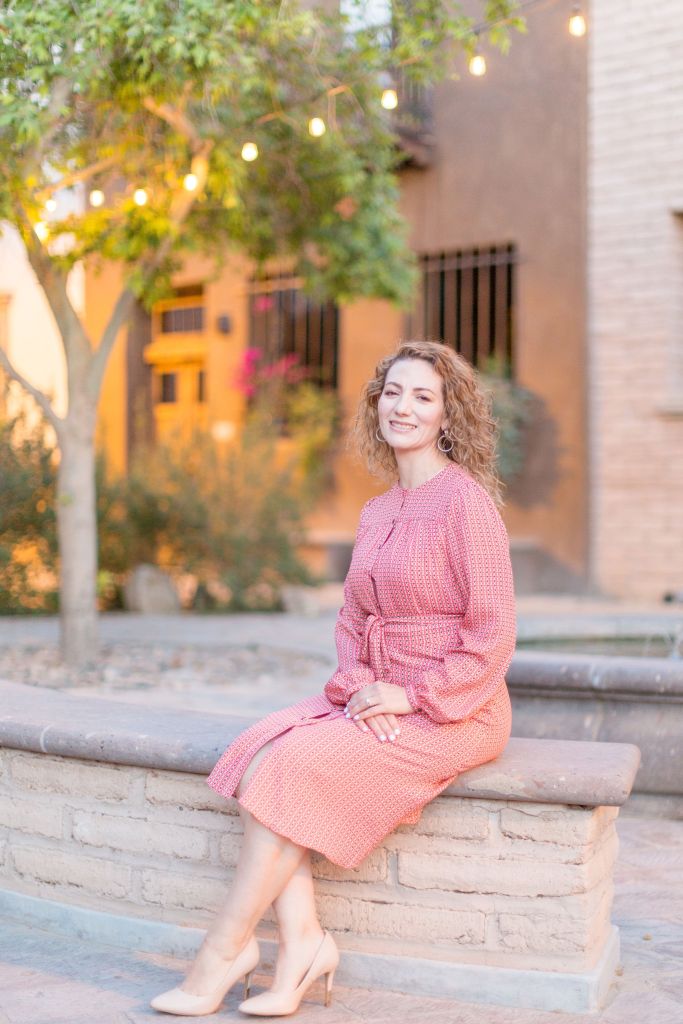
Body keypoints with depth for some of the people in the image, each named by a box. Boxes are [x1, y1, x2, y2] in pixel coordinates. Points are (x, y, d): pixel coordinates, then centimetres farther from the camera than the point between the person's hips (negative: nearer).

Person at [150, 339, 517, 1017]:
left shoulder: (464, 499, -10)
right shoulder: (375, 511, 14)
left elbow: (493, 633, -14)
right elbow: (352, 618, 15)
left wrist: (410, 694, -16)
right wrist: (357, 682, -4)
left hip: (452, 713, -7)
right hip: (375, 700, 7)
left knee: (294, 768, -22)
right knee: (257, 753, -15)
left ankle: (223, 954, -9)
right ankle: (301, 938, -14)